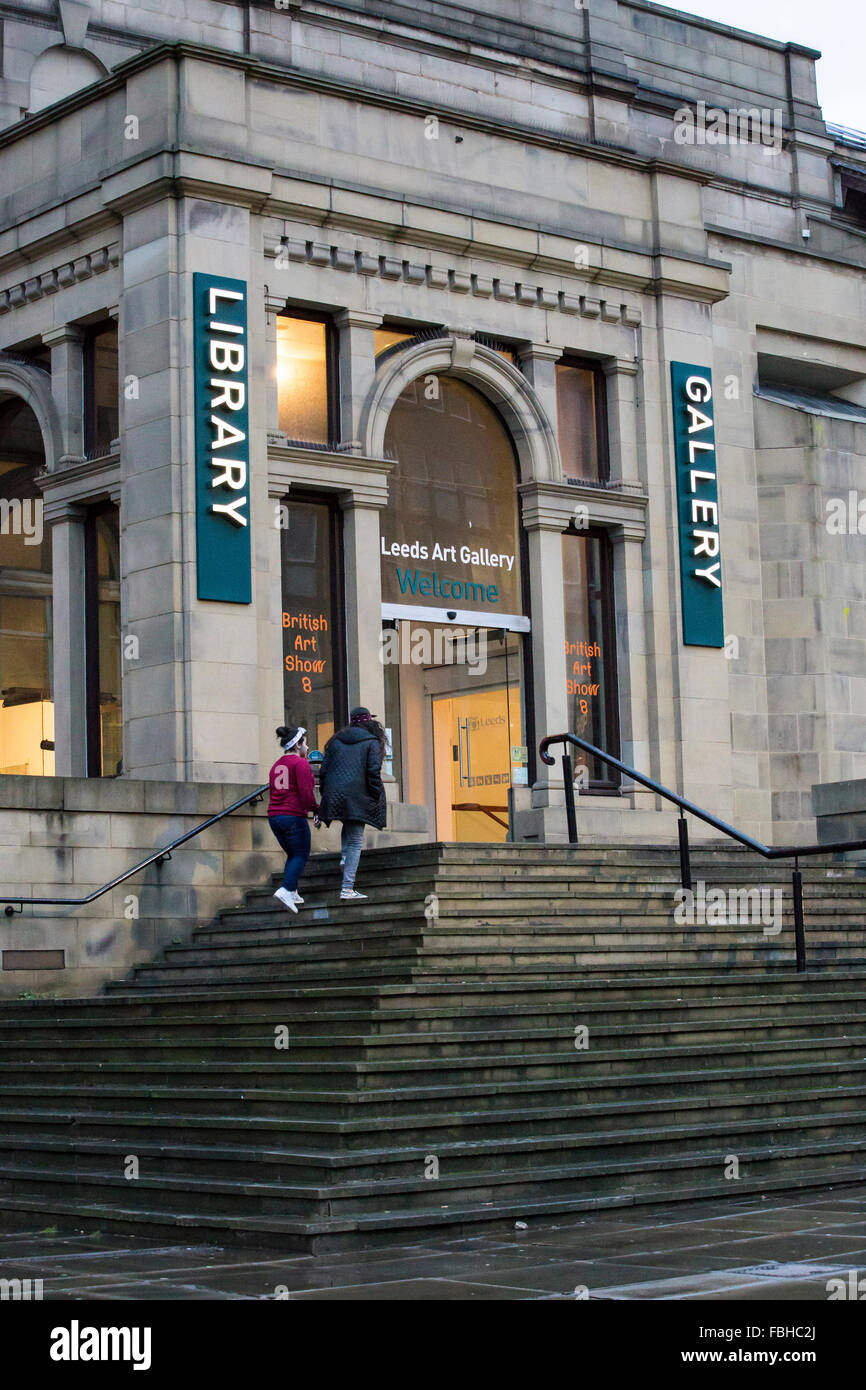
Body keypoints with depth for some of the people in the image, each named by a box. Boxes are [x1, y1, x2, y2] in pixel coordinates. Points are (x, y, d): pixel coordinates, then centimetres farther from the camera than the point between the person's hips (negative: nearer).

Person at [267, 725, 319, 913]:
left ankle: (292, 892, 10)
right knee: (301, 855, -1)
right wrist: (316, 810, -2)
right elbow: (306, 793, -16)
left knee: (292, 855, 19)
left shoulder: (276, 765, 17)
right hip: (294, 816, -8)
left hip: (274, 815, 8)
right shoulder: (301, 763, -8)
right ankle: (286, 890, -18)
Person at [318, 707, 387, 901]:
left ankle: (344, 857, 12)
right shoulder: (372, 743, 4)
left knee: (348, 825, 34)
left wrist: (326, 795, 17)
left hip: (334, 796, 4)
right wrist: (377, 797, -2)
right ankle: (347, 889, -7)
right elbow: (373, 771, -8)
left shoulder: (335, 742, 16)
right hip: (357, 797, -4)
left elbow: (323, 771, 12)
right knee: (355, 842, -1)